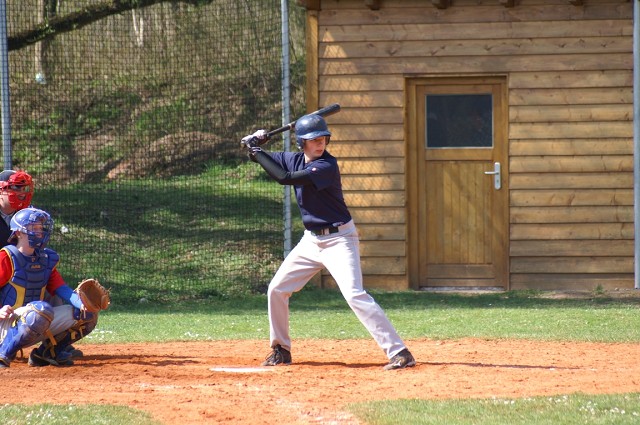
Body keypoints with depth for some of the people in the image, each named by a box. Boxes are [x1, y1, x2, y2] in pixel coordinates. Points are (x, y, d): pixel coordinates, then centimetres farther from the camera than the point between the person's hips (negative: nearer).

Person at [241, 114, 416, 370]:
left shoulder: (326, 166, -21)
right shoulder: (296, 159, 3)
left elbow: (284, 178, -28)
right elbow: (262, 158, 16)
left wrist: (256, 150, -19)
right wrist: (255, 144, -7)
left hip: (339, 239, -8)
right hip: (311, 240, 8)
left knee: (355, 295, -22)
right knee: (277, 290, 10)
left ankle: (399, 353, -24)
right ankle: (281, 350, 27)